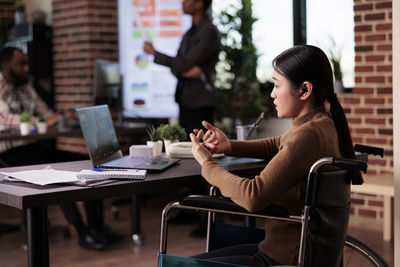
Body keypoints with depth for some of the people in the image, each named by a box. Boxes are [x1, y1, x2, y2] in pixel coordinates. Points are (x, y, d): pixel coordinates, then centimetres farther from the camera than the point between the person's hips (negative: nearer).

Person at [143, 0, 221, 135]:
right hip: (184, 101, 8)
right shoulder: (189, 34, 16)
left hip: (200, 104, -8)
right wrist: (185, 72, -15)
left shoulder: (209, 32, -12)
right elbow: (175, 67, 11)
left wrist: (154, 53, -6)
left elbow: (186, 64, -15)